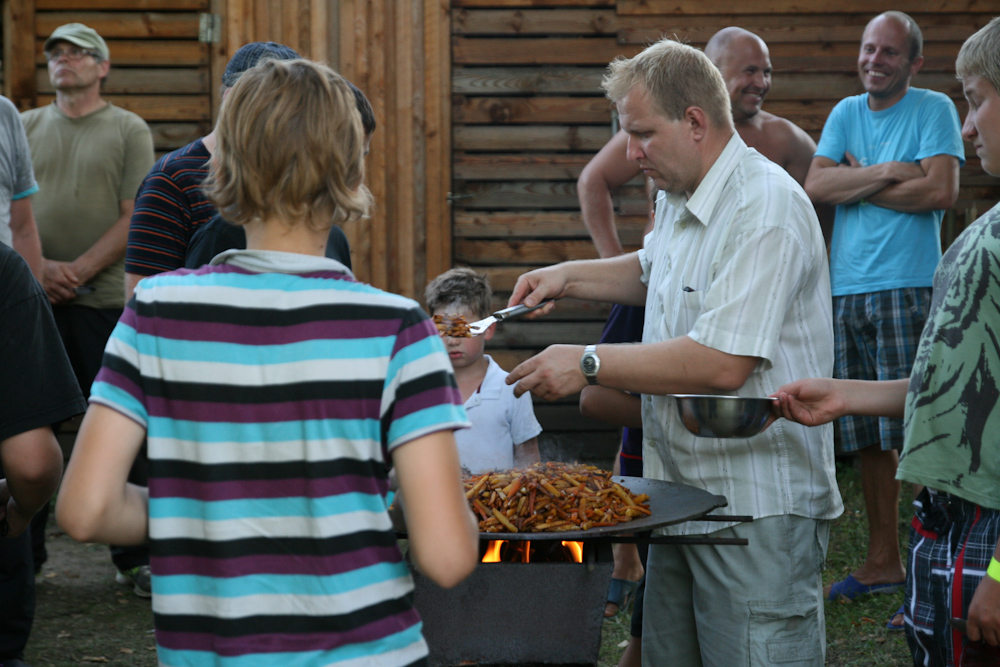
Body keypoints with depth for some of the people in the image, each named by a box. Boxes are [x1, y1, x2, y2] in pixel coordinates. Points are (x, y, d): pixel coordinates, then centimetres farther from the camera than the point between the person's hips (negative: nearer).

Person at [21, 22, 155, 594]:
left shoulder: (129, 130, 3)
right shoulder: (27, 127, 13)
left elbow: (134, 220, -3)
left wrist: (77, 271, -12)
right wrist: (39, 268, -8)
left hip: (103, 300, -3)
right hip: (32, 300, 3)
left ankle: (136, 557, 8)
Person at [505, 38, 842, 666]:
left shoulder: (764, 210, -18)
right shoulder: (679, 200, 13)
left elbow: (724, 363, -26)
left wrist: (589, 363, -19)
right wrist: (570, 276, 21)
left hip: (758, 508, -9)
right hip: (683, 497, 9)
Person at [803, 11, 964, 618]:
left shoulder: (933, 109, 0)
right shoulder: (846, 113, 15)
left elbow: (942, 190, -13)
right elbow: (816, 186, 2)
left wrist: (858, 183, -3)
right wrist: (888, 173, -10)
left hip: (906, 288, -6)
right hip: (846, 291, 6)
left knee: (910, 436, -9)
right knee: (867, 439, 9)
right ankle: (882, 563, 18)